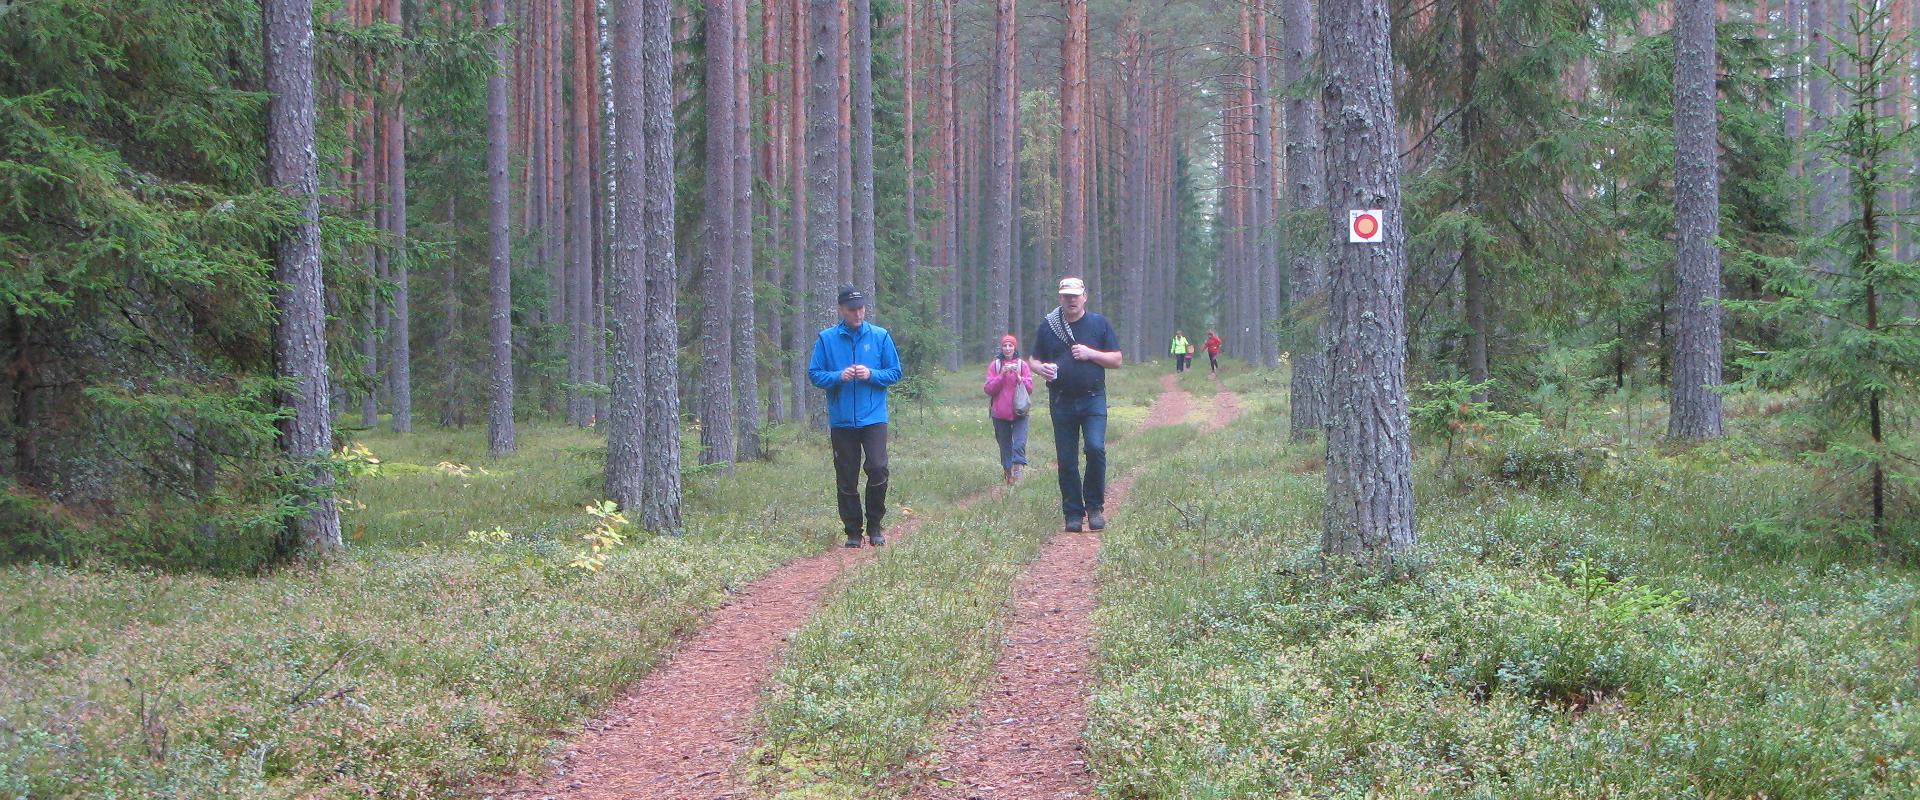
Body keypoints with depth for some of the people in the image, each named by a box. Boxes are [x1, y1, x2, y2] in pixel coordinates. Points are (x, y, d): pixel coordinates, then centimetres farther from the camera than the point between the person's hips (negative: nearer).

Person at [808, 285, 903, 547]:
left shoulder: (881, 336, 4)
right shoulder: (827, 339, 3)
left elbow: (895, 372, 6)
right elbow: (815, 374, 4)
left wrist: (871, 375, -12)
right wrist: (838, 377, -14)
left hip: (874, 418, -1)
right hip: (841, 420, 1)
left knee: (878, 468, -15)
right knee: (846, 479, 4)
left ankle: (875, 525, 3)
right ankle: (853, 531, 15)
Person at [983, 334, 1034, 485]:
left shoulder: (1022, 365, 6)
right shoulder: (994, 365, 6)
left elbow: (1030, 387, 4)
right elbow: (989, 389, 0)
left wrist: (1018, 376, -13)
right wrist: (1002, 375, -12)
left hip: (1019, 412, -1)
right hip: (1000, 414, 1)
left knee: (1019, 444, -17)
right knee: (1005, 446, 6)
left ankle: (1018, 470, -22)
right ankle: (1008, 472, 14)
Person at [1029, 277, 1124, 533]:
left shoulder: (1099, 324, 6)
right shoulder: (1048, 326, 9)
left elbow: (1117, 360, 6)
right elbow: (1033, 360, 14)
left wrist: (1091, 353, -9)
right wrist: (1041, 368, -9)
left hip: (1093, 399, -2)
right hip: (1061, 401, 2)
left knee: (1095, 447, -19)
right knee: (1066, 459, 2)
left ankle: (1094, 505, -3)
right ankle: (1073, 513, 10)